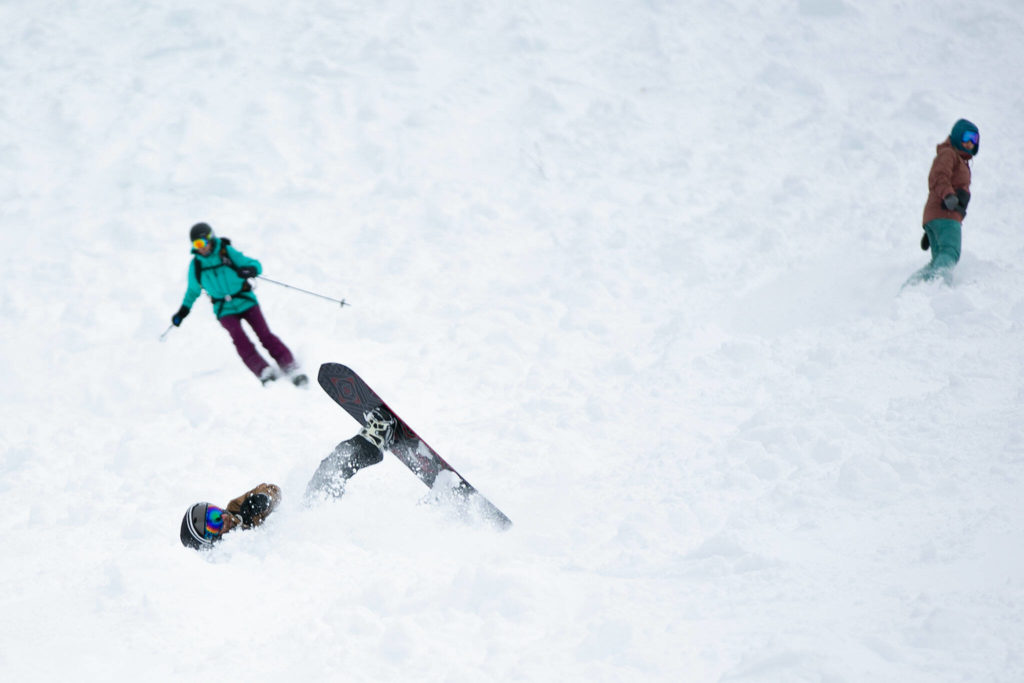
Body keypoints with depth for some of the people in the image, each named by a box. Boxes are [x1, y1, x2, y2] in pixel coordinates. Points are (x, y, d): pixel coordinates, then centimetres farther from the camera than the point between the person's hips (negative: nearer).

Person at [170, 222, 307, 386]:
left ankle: (291, 368, -19)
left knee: (265, 334, -16)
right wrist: (183, 311, 15)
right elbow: (193, 290, 19)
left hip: (246, 301, -1)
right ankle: (263, 371, -31)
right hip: (225, 310, 1)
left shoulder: (228, 252, -6)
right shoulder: (196, 265, 1)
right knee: (239, 338, -24)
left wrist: (249, 270, -29)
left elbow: (256, 265, -7)